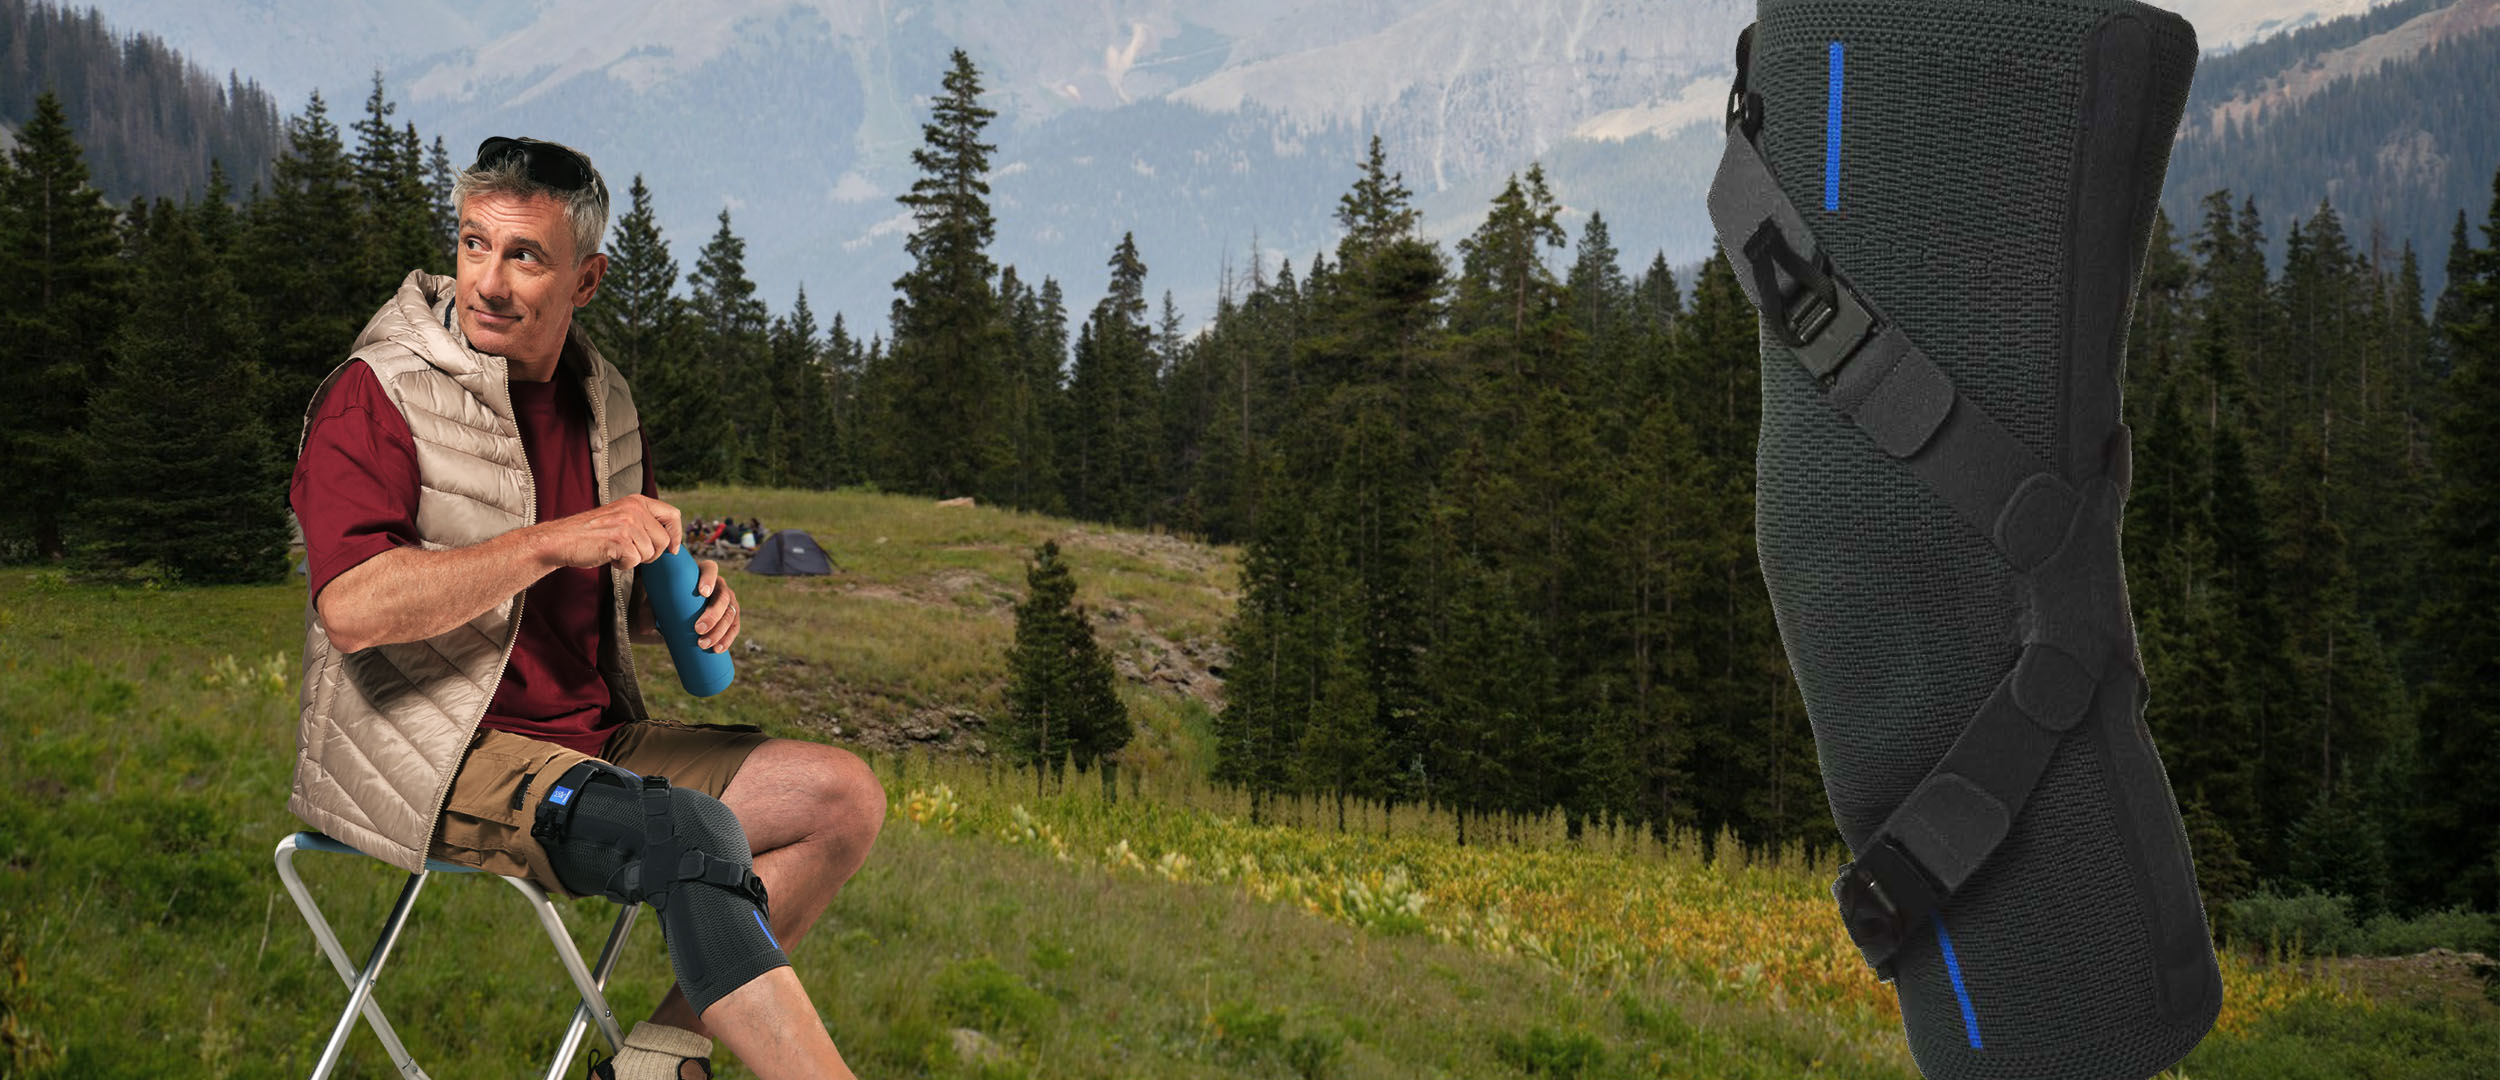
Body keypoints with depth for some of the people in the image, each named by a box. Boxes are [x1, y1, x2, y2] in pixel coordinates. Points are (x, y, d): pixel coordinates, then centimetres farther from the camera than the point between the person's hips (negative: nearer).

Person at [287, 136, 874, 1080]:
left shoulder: (603, 404, 12)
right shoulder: (375, 398, -10)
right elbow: (353, 607, -24)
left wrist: (690, 605, 0)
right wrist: (557, 541, -25)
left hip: (587, 738, 8)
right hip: (436, 755, -8)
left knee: (841, 797, -4)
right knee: (697, 836, -29)